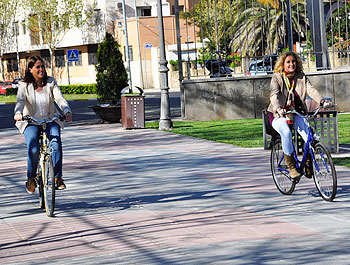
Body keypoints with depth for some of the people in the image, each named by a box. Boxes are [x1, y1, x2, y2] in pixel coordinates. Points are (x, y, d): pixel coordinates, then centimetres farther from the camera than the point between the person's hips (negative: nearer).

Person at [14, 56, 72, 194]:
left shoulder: (51, 82, 0)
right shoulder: (24, 85, -4)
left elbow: (60, 98, -12)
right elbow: (20, 101, -19)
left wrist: (67, 112, -32)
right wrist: (18, 113, -42)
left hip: (50, 121, 1)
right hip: (31, 123, -1)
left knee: (56, 144, -26)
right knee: (33, 150, -24)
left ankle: (58, 177, -13)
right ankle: (31, 178, 0)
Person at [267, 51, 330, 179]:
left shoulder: (302, 77, 7)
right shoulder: (277, 78, -5)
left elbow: (311, 90, -9)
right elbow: (274, 95, -21)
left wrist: (322, 101, -30)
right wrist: (278, 108, -43)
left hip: (297, 114, 3)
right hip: (279, 115, -3)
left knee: (308, 134, -25)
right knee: (286, 133, -35)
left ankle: (308, 166, -8)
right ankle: (292, 167, -23)